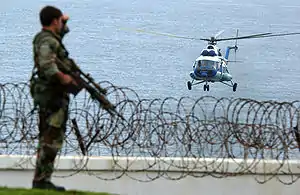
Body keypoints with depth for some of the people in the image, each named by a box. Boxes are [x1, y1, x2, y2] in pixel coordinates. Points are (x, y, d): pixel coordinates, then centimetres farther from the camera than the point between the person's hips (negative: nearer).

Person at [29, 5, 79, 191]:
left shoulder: (47, 38, 15)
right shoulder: (48, 41, -16)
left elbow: (63, 31, 39)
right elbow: (46, 64, -35)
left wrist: (64, 22, 24)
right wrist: (63, 77, -27)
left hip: (48, 95, 11)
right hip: (53, 96, -11)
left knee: (47, 139, 14)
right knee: (52, 140, -11)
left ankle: (42, 179, 16)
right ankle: (41, 180, -13)